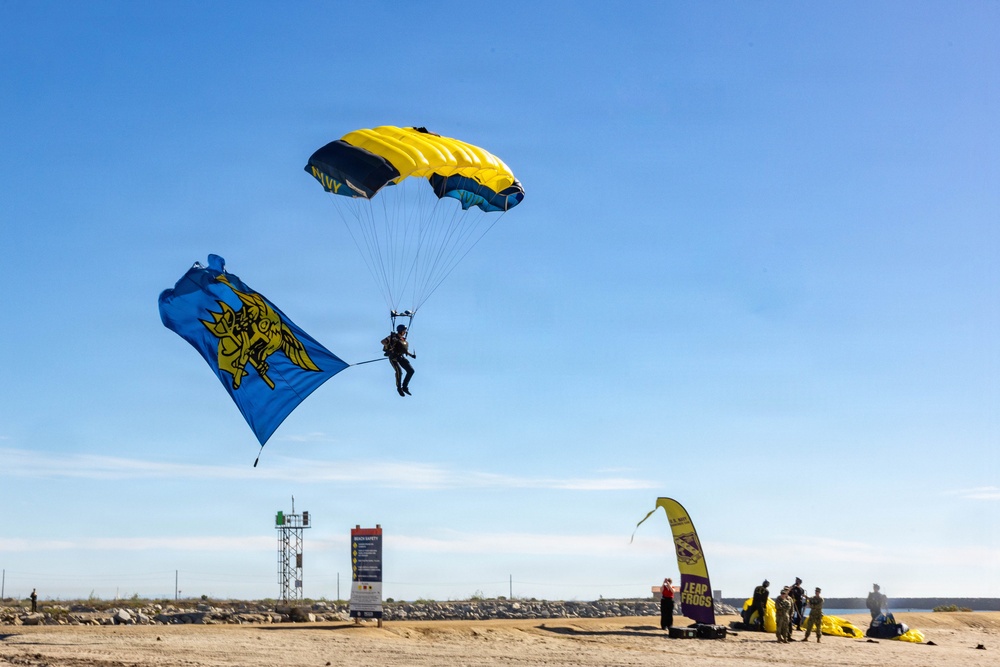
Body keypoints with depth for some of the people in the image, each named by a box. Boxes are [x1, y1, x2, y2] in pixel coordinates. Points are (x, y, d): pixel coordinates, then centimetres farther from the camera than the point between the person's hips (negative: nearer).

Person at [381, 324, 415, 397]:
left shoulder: (403, 340, 16)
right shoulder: (393, 337, -3)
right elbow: (383, 341, -13)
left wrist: (411, 355, 8)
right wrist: (389, 347, -27)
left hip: (401, 357, 7)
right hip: (393, 357, -7)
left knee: (411, 371, -5)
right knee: (399, 371, -26)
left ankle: (405, 387, 7)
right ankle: (399, 387, -6)